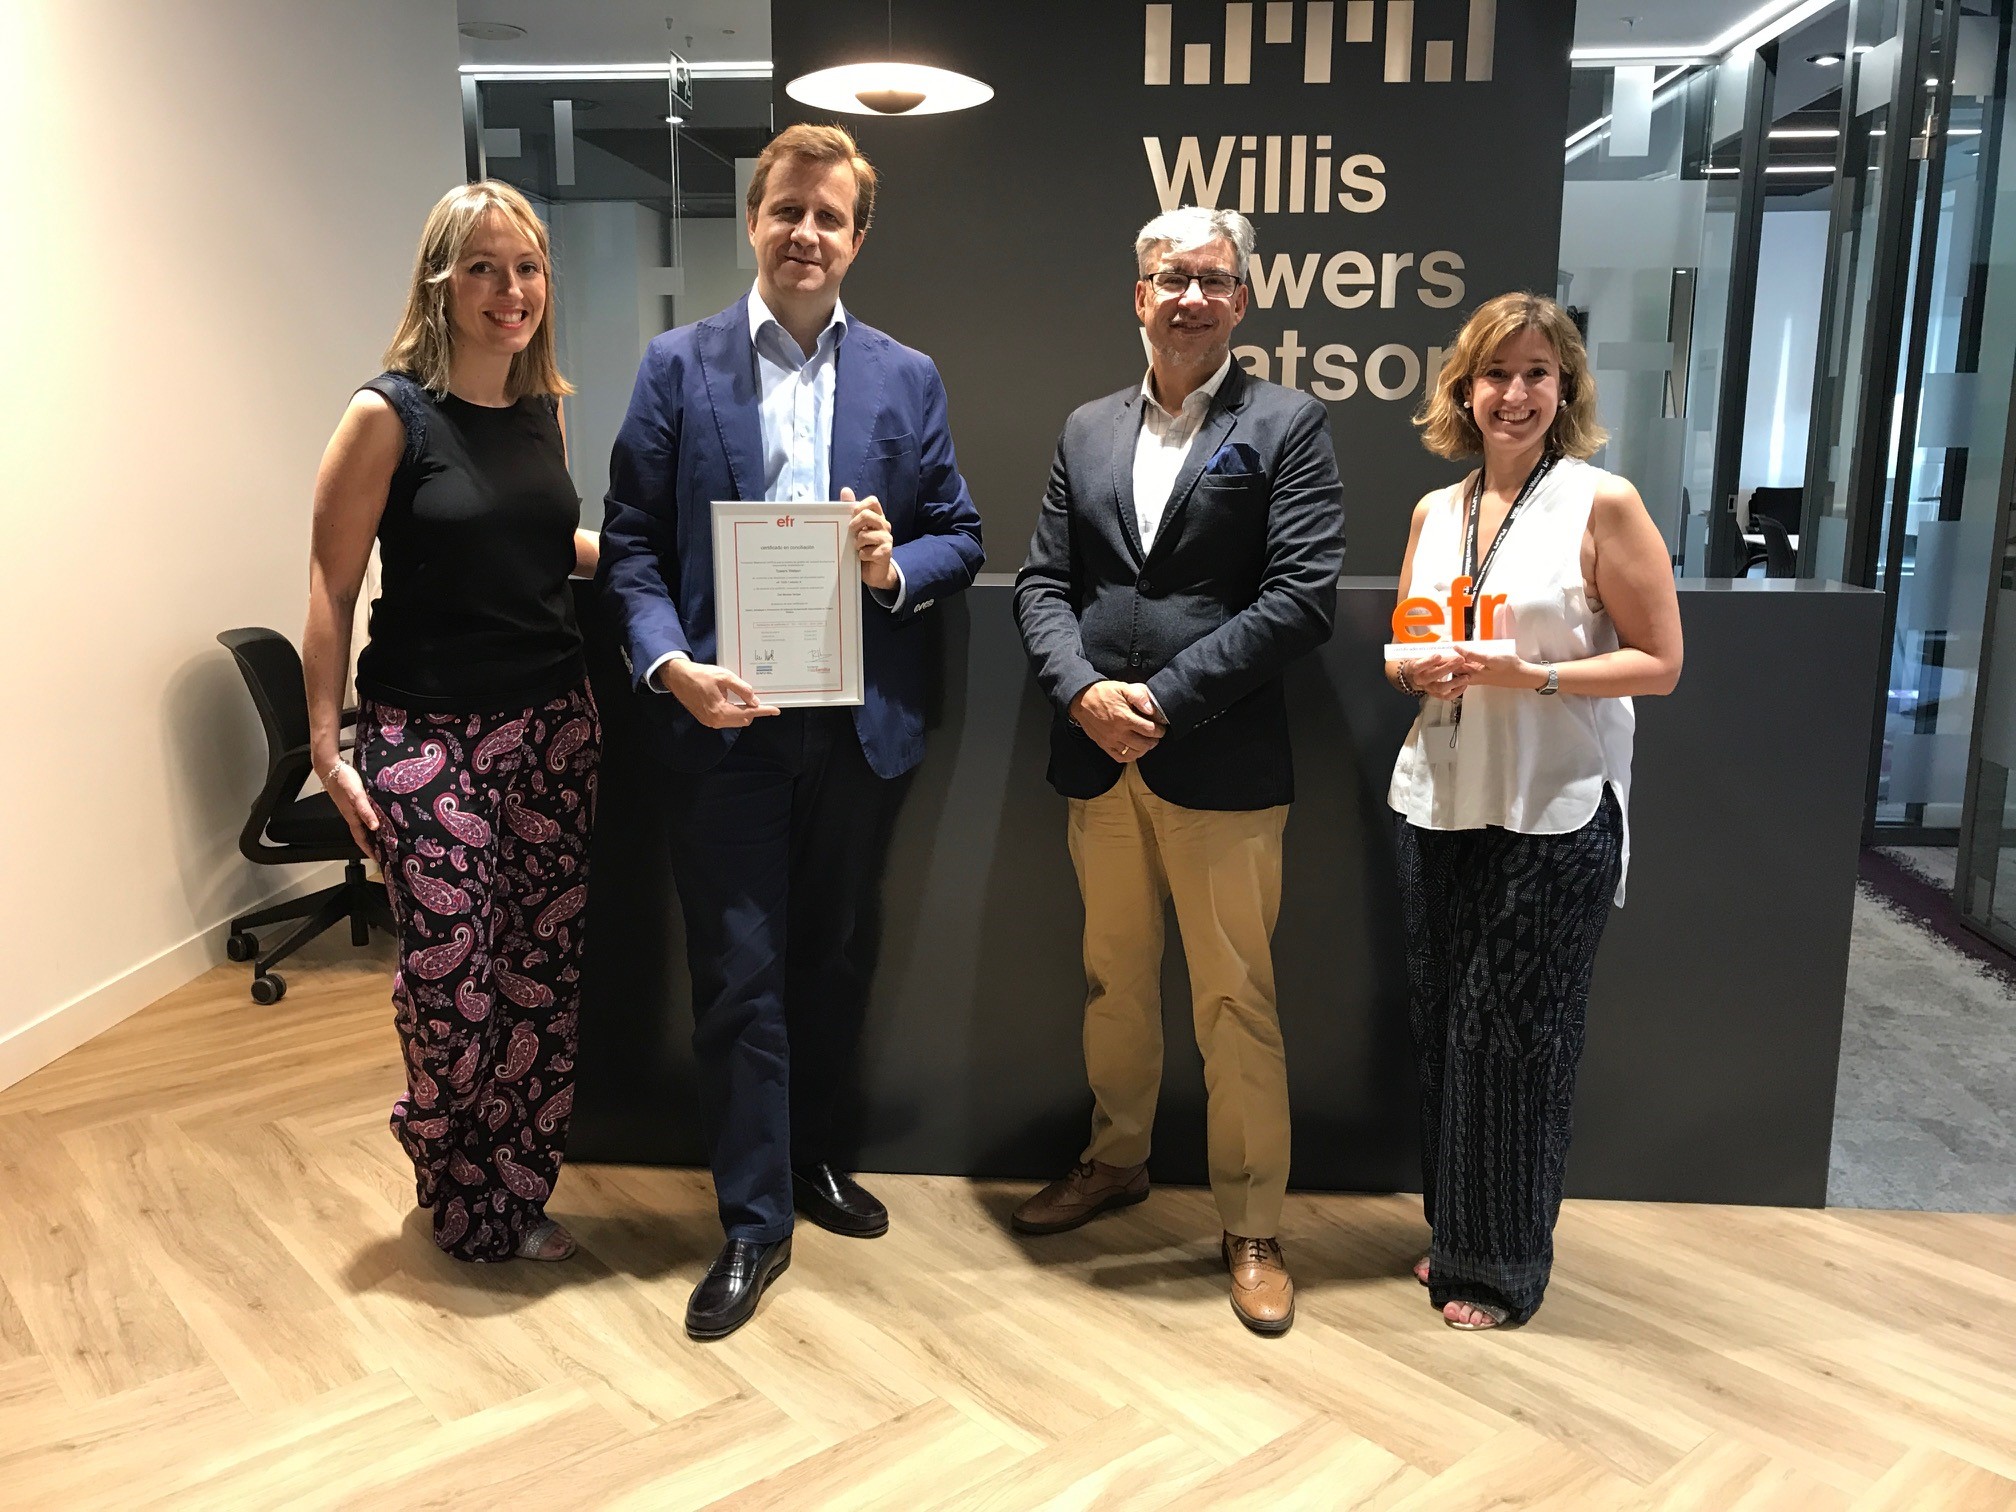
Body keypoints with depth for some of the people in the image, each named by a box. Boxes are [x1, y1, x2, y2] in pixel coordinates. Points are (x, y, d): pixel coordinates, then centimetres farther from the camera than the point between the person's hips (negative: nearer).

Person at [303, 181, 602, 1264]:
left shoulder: (543, 407, 9)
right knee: (451, 978, -3)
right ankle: (460, 1198, 24)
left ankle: (517, 1193, 25)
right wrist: (327, 747, -8)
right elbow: (331, 585, -6)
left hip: (551, 723, 5)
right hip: (428, 730, -5)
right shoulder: (389, 414, -8)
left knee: (544, 967, 6)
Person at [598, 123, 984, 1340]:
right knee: (738, 974, 2)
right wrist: (671, 664, -16)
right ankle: (755, 1221, 17)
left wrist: (896, 567, -14)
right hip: (726, 719, -2)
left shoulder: (909, 380, 8)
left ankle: (817, 1158, 37)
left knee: (836, 956, 16)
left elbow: (961, 539, 8)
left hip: (863, 722, 3)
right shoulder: (679, 366, 2)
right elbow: (631, 543, -1)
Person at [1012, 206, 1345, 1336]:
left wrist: (1166, 700, -16)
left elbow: (1304, 597, -12)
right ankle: (1117, 1160, 40)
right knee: (1113, 982, 19)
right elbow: (1044, 583, 8)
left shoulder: (1288, 426, -3)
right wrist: (1084, 692, -11)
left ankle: (1254, 1226, 20)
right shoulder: (1088, 430, 12)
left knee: (1238, 1006, 4)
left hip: (1222, 767, -4)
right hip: (1098, 761, 5)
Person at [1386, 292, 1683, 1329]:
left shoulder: (1604, 504, -6)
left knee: (1512, 1032, 2)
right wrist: (1419, 668, -6)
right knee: (1443, 1025, 10)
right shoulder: (1434, 512, 10)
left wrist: (1532, 676, -20)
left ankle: (1504, 1267, 21)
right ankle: (1454, 1231, 29)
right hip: (1442, 803, 5)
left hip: (1554, 814, -5)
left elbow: (1660, 663, -7)